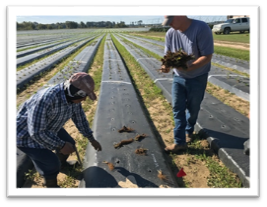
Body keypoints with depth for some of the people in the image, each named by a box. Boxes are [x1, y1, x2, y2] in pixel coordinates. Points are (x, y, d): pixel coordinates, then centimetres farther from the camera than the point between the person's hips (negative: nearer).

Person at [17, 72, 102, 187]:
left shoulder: (72, 96, -15)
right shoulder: (45, 100, -41)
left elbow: (79, 118, 0)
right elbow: (36, 132, -35)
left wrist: (92, 139, 6)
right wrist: (61, 145, -26)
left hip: (47, 127, 8)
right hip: (26, 133, -7)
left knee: (69, 143, 15)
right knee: (51, 163, -12)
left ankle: (61, 163, 48)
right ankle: (52, 186, 20)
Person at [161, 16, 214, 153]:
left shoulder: (201, 29, -21)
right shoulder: (170, 33, -6)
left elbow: (207, 56, -22)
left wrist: (188, 67, -36)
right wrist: (167, 65, -23)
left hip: (197, 78, -4)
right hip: (178, 77, 4)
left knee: (193, 108, 13)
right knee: (177, 109, 0)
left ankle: (189, 130, 41)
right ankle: (180, 142, 8)